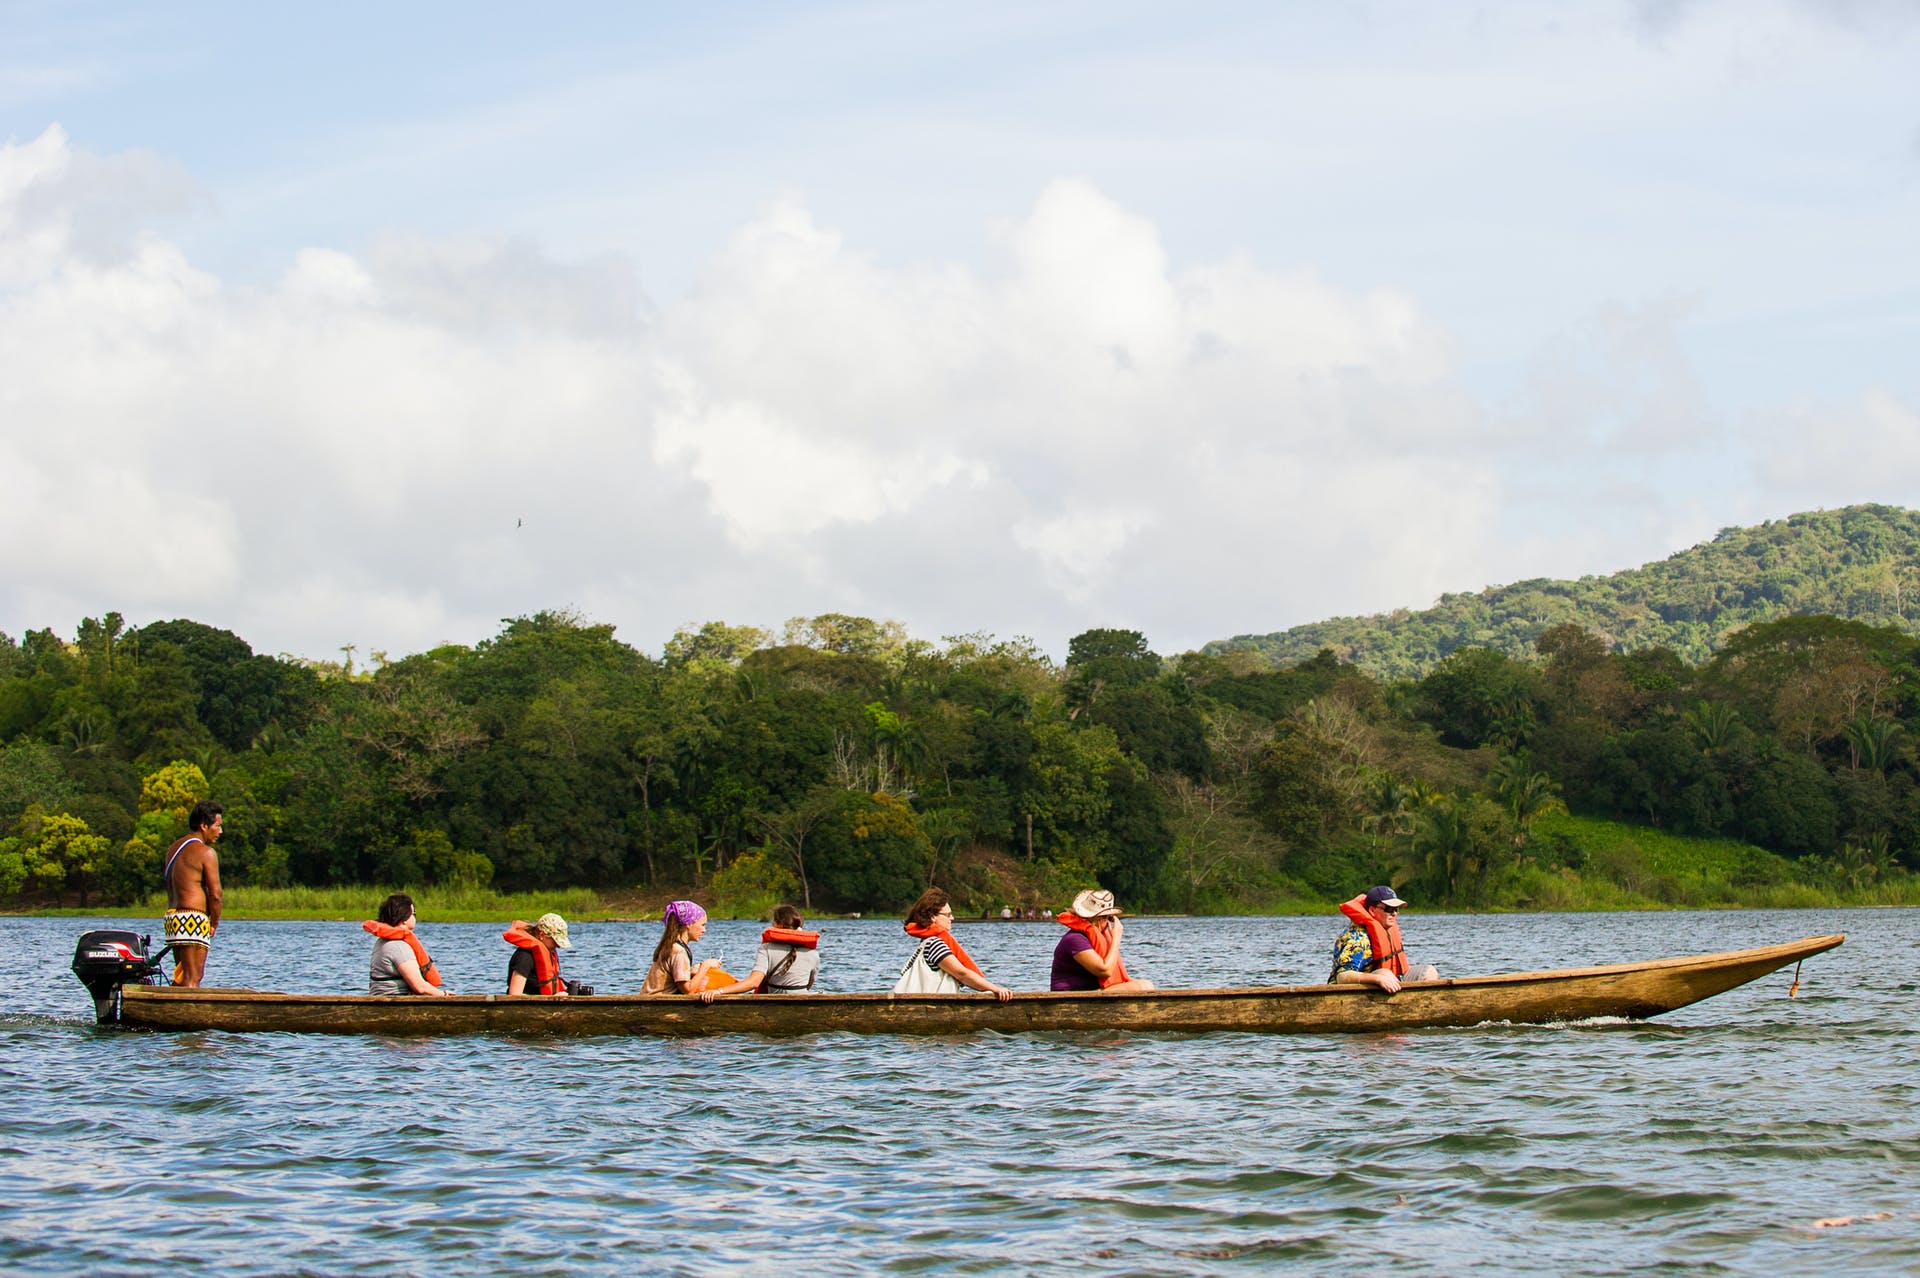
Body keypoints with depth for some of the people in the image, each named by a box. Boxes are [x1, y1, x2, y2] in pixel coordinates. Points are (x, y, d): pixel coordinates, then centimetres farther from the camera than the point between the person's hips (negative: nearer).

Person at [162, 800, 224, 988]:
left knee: (181, 978, 15)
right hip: (193, 919, -9)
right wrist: (214, 923, 3)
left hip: (172, 915, 9)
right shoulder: (206, 852, -9)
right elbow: (215, 894, -13)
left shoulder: (174, 847, 18)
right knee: (192, 980, -10)